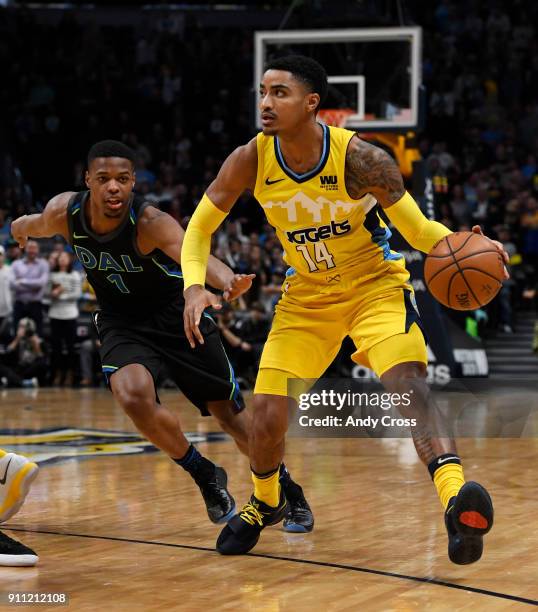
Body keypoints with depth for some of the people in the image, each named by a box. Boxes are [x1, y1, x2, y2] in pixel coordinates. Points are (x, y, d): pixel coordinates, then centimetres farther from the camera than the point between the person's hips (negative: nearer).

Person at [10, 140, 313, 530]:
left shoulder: (151, 223, -31)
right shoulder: (64, 212, -19)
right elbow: (40, 225, 7)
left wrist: (227, 281, -71)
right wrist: (24, 226, 30)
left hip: (176, 314, -2)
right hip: (121, 322, 2)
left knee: (229, 411, 3)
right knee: (133, 396, -27)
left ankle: (287, 490, 28)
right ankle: (207, 477, -3)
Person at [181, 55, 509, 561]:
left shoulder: (359, 158, -25)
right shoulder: (249, 161, -17)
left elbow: (418, 229, -16)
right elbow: (199, 228, -3)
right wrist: (194, 286, -22)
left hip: (375, 284, -3)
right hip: (307, 294, 3)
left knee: (408, 385, -29)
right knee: (267, 414, -1)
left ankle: (456, 499, -41)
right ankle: (265, 503, 30)